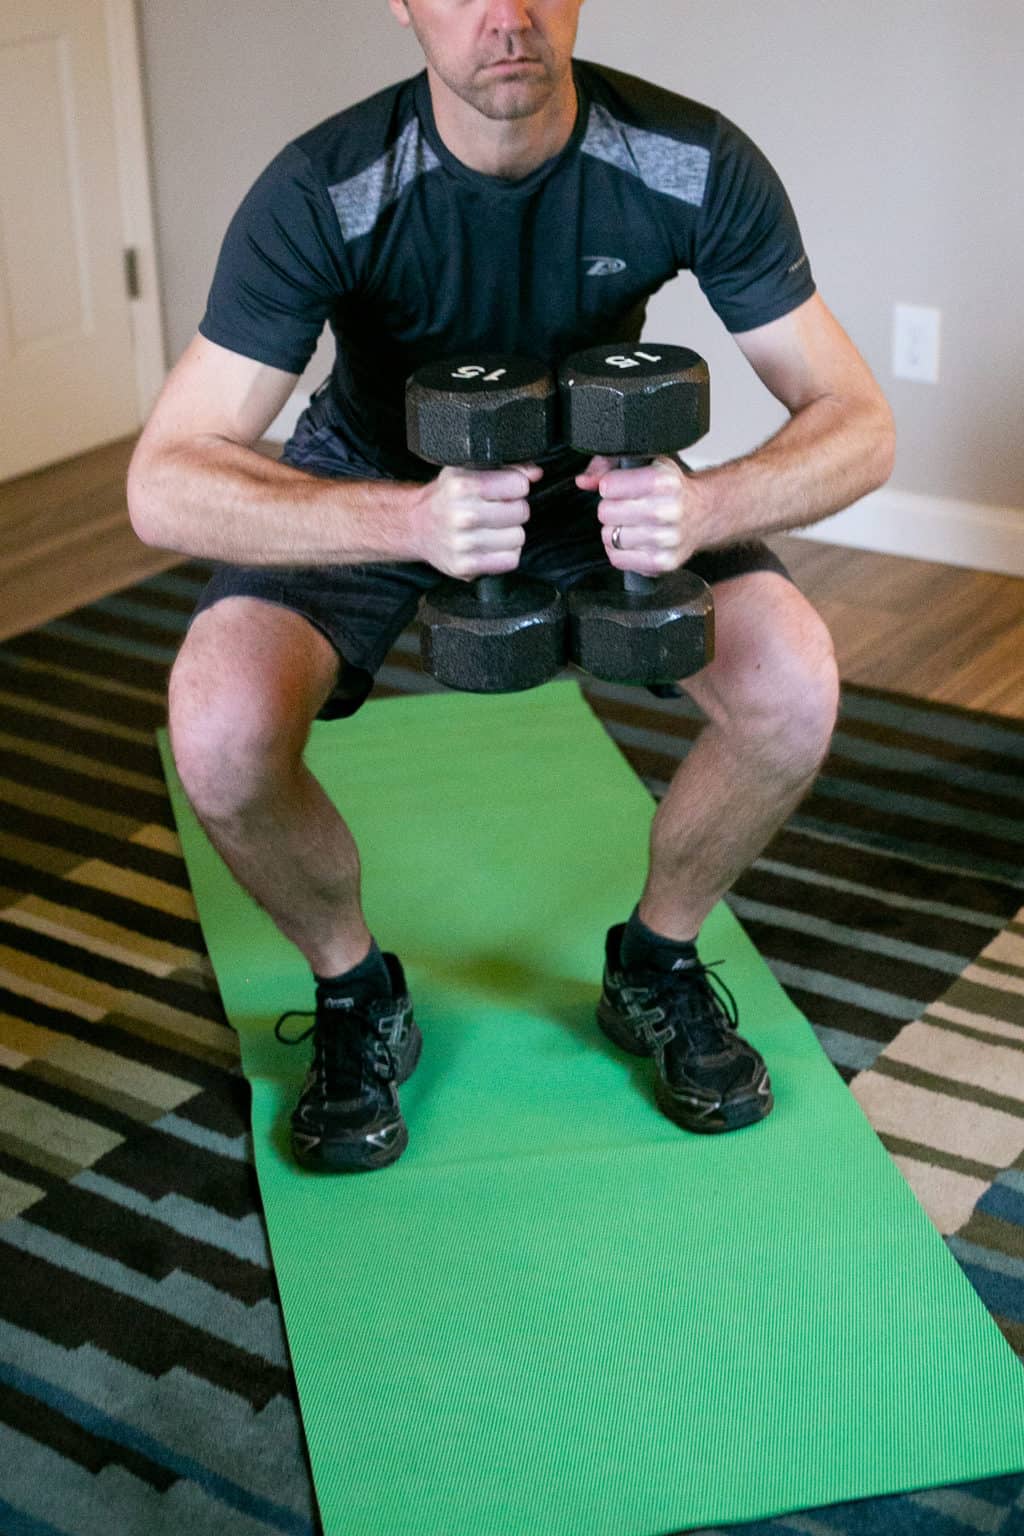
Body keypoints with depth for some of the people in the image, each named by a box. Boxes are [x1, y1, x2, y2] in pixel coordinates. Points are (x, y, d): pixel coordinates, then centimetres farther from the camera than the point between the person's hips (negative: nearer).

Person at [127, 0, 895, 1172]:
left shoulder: (697, 165, -25)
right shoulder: (325, 191, -30)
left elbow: (856, 424, -21)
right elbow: (165, 484, -34)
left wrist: (705, 506, -43)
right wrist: (407, 519, -51)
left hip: (602, 482, 2)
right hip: (371, 488, -1)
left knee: (792, 684, -25)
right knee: (220, 727, -30)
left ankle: (656, 965, 5)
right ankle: (355, 991, 2)